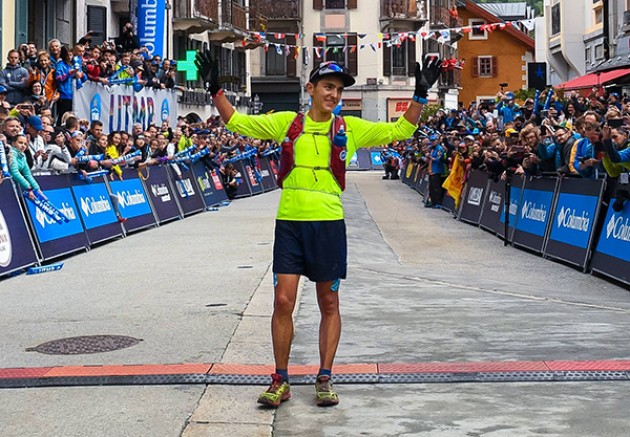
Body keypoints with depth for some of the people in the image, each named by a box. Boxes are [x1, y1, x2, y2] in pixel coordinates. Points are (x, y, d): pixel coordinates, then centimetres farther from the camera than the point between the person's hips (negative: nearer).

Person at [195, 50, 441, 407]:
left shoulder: (350, 128, 5)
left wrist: (420, 95, -2)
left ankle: (325, 379, 18)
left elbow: (400, 130, 7)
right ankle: (281, 381, 11)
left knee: (329, 304, 7)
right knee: (283, 301, -3)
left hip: (329, 223, 0)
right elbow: (237, 122, 13)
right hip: (289, 222, 0)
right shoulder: (286, 122, 7)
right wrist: (216, 89, 5)